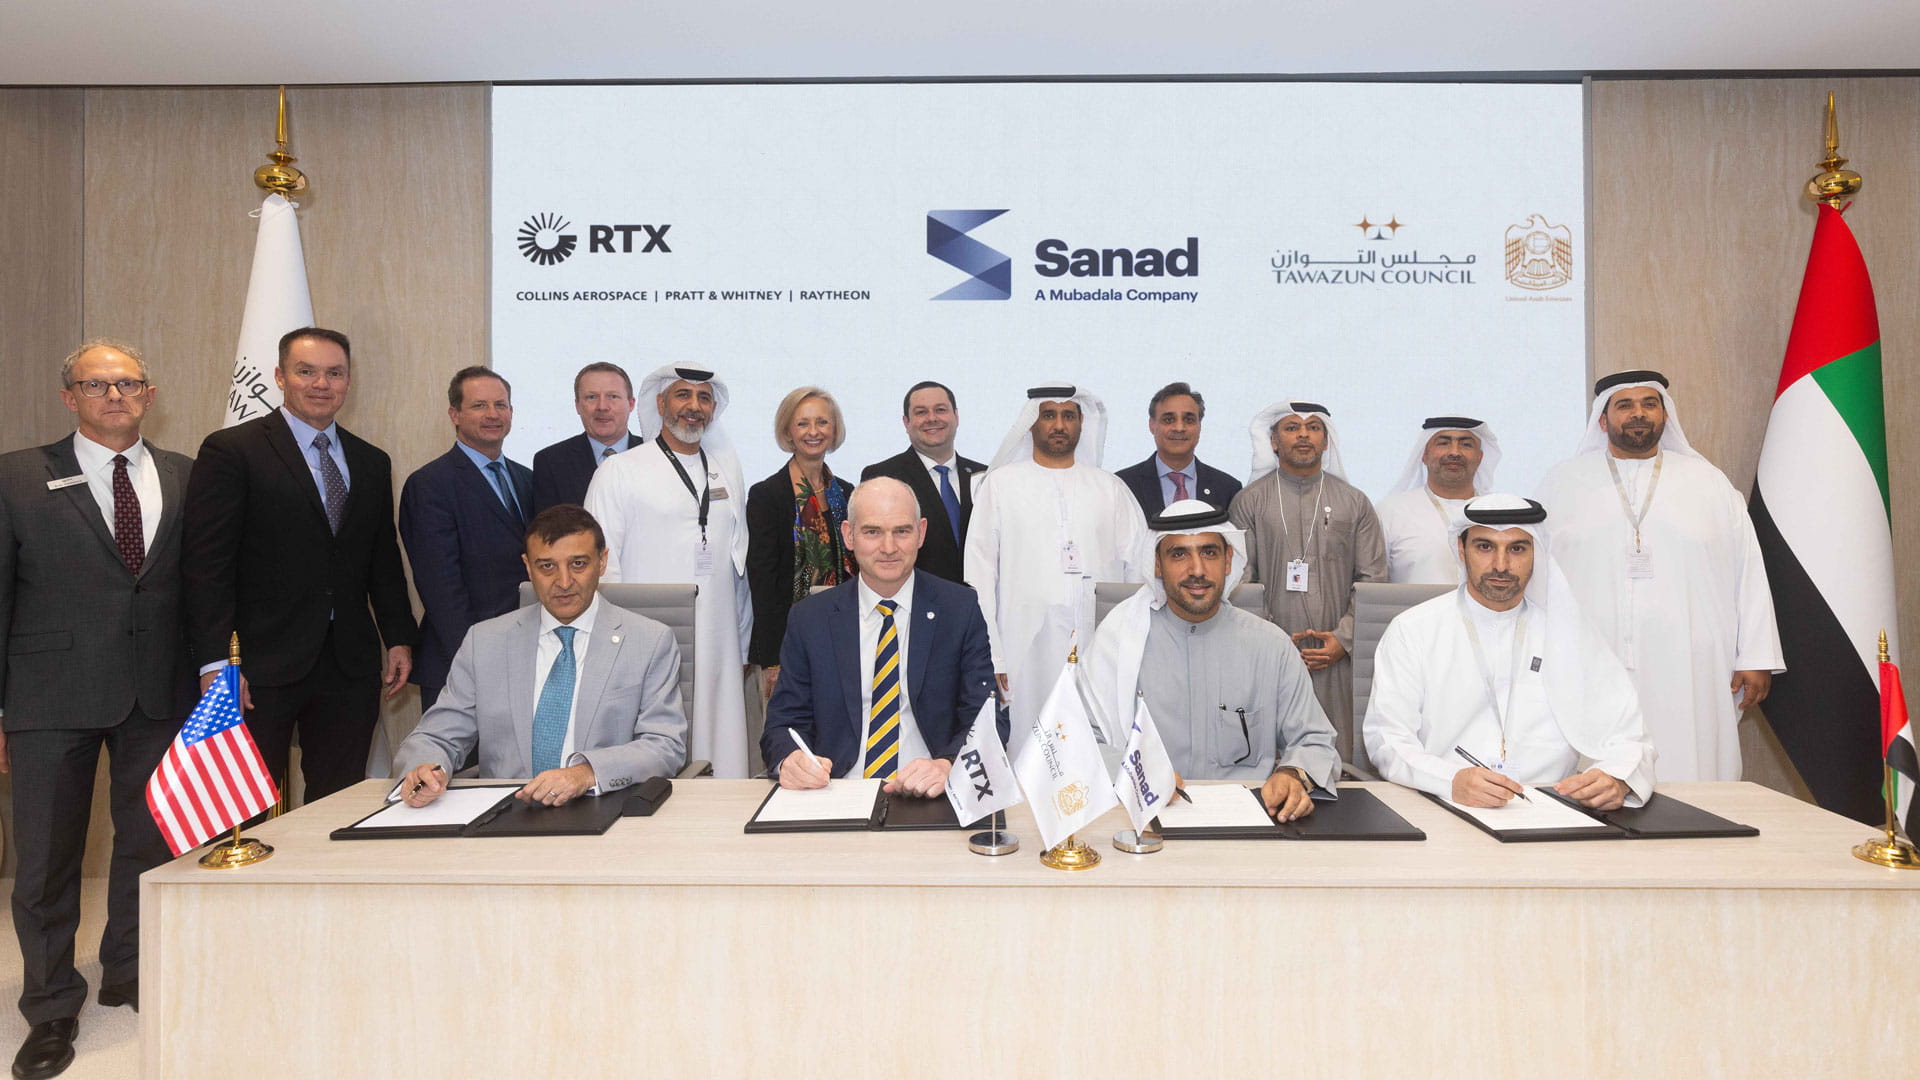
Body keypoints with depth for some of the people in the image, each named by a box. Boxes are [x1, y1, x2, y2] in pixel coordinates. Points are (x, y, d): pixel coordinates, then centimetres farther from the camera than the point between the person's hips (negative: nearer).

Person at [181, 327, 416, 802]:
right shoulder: (231, 451, -2)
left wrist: (399, 638, 8)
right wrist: (216, 663, -13)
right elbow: (207, 566, -7)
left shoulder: (372, 463, 14)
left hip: (350, 664, 4)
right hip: (262, 663, -4)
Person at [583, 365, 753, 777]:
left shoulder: (727, 470, 16)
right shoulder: (620, 472, 3)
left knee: (722, 776, 3)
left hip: (719, 654, 4)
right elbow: (600, 565, -1)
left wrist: (743, 649, 17)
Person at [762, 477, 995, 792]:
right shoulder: (809, 618, 6)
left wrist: (946, 766, -23)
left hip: (932, 804, 0)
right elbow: (785, 722, 7)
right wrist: (791, 760, -17)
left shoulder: (961, 608, 2)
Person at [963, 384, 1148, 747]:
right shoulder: (1000, 484, 9)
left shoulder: (1111, 488, 15)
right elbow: (979, 575, 3)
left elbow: (1141, 569, 12)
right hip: (1027, 648, -2)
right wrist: (988, 657, -5)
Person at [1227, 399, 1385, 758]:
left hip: (1337, 657, 1)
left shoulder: (1354, 503, 13)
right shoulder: (1249, 502, 8)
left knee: (1337, 761, -1)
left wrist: (1344, 639, -5)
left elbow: (1373, 579, 8)